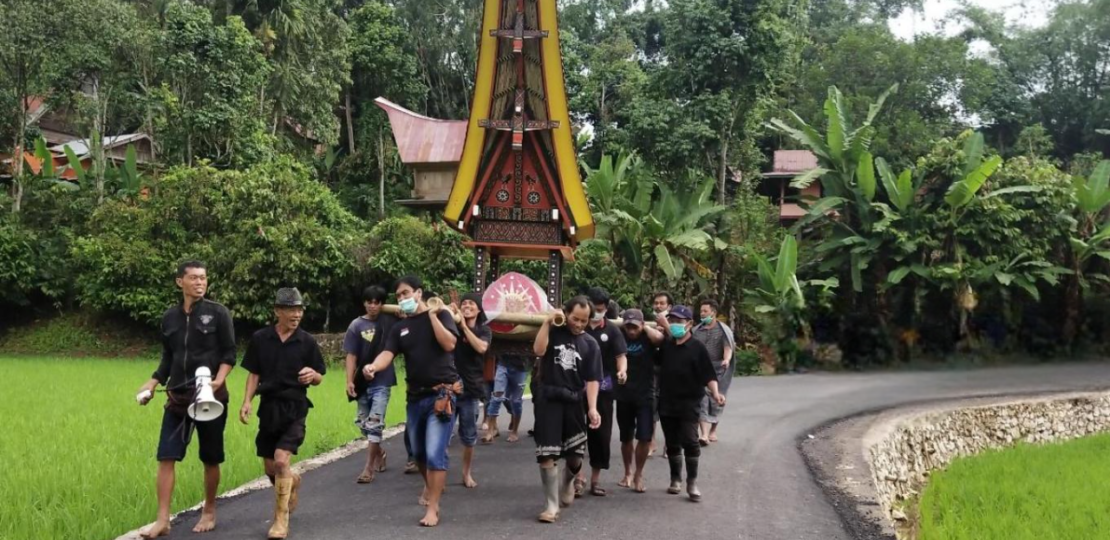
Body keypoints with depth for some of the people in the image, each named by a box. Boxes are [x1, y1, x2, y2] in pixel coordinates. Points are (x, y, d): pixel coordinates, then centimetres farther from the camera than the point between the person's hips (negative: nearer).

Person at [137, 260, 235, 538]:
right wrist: (152, 383, 2)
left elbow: (229, 354, -5)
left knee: (210, 459, 7)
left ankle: (209, 512, 24)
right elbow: (167, 358, 15)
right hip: (177, 397, 3)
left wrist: (219, 380, -21)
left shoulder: (218, 313, -4)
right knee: (166, 458, -3)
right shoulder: (170, 316, 7)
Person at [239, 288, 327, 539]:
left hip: (295, 408, -3)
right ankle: (293, 481, 44)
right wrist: (247, 402, -6)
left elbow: (319, 378, 3)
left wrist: (312, 375, -20)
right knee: (270, 468, 9)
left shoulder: (307, 341, -4)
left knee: (281, 460, -17)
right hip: (268, 407, 3)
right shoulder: (260, 338, -1)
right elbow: (254, 374, 6)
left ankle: (281, 520, -3)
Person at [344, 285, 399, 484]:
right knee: (363, 423, 13)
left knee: (374, 424, -8)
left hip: (382, 382, -2)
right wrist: (349, 381, -12)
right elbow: (351, 356, -3)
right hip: (363, 382, 2)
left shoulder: (389, 321, -1)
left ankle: (369, 468, -3)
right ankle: (379, 453, 37)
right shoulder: (356, 325, -1)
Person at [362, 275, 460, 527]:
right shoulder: (400, 327, 10)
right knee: (418, 451, 17)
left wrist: (431, 314, -14)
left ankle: (433, 508, -6)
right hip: (415, 396, 5)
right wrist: (373, 367, -28)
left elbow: (449, 344, -16)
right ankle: (430, 486, 43)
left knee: (435, 453, -12)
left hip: (442, 393, -5)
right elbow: (387, 354, -6)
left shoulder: (439, 315, -1)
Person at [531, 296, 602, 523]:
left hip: (574, 401, 2)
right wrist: (547, 321, -17)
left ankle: (567, 481, 40)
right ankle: (552, 504, 5)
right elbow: (538, 350, -16)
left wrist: (592, 408, -11)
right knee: (547, 454, -6)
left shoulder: (590, 344, 4)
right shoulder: (553, 332, 3)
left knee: (575, 456, 5)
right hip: (548, 398, -2)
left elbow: (592, 379, 0)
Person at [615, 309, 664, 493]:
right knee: (626, 438, 13)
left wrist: (645, 327, -16)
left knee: (644, 437, -5)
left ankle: (639, 474, 13)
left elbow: (659, 337, -28)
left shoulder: (648, 337, -7)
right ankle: (628, 472, 31)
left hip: (645, 395, -2)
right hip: (623, 395, 2)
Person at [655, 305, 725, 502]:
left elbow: (708, 375, -8)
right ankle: (676, 479, 24)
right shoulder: (665, 344, 7)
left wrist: (715, 393, -24)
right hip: (666, 403, 4)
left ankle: (692, 482, 2)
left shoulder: (697, 347, -5)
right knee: (672, 443, 11)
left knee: (689, 441, -8)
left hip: (689, 403, -4)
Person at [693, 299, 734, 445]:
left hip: (718, 370, -1)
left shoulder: (723, 330, 0)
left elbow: (728, 348, -12)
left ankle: (713, 431, 26)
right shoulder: (696, 330, 9)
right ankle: (704, 434, -17)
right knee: (702, 401, -10)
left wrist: (726, 360, -32)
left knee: (715, 401, 7)